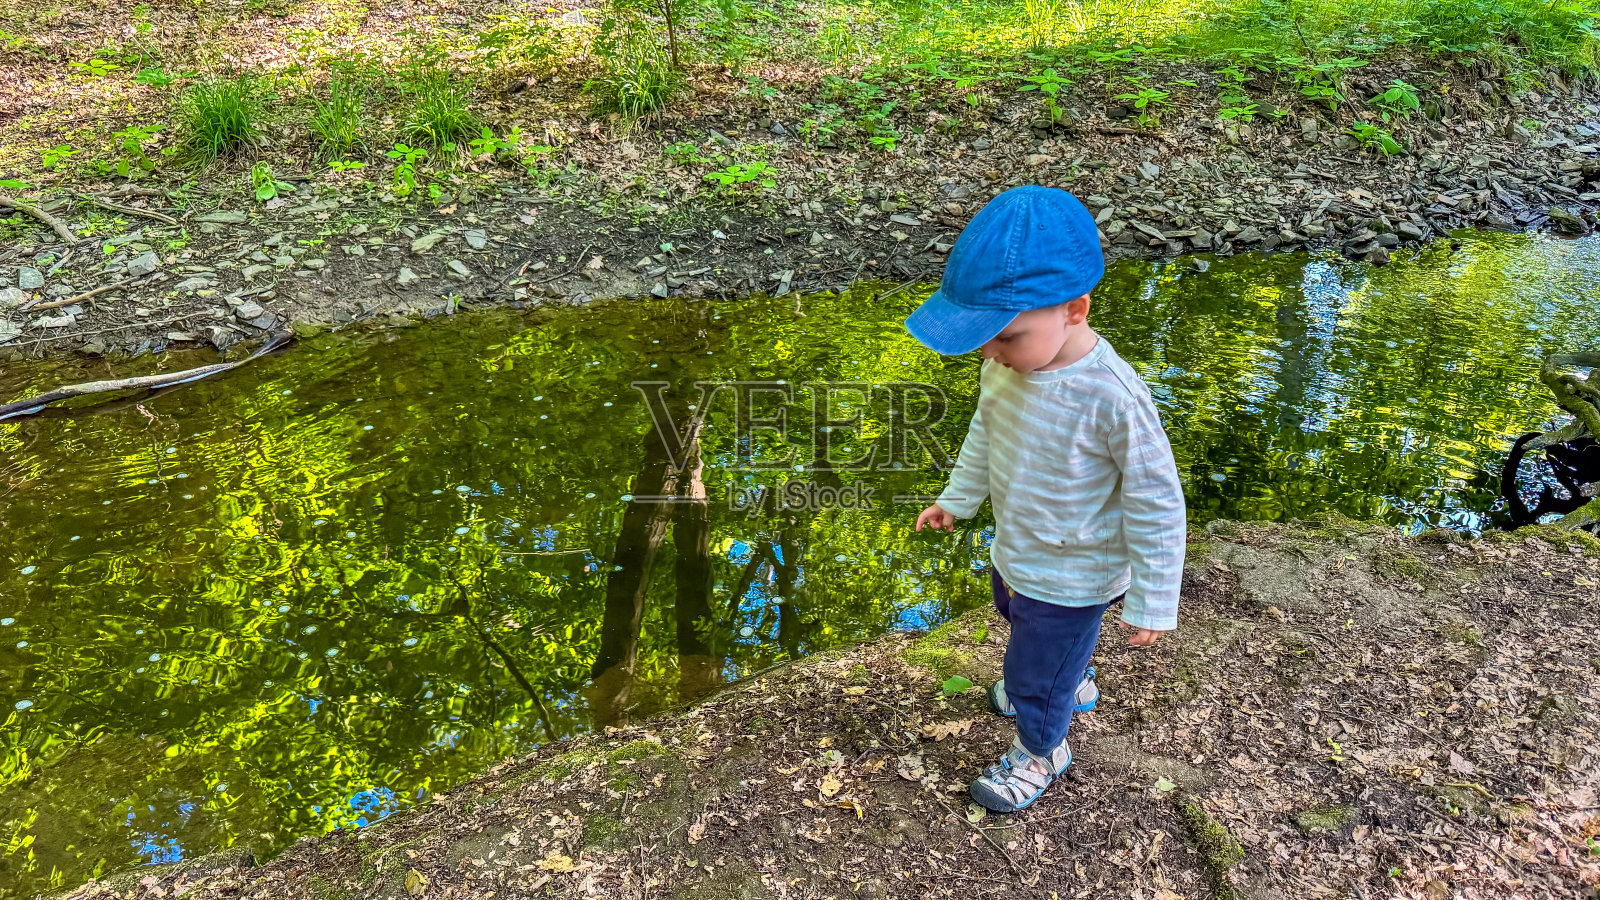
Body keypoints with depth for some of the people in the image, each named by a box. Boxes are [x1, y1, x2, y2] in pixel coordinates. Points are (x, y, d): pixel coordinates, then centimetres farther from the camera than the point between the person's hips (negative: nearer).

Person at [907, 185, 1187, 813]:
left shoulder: (1112, 397, -37)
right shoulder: (1006, 362, -17)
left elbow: (1157, 506, -24)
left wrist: (1151, 602, -16)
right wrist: (957, 499, 17)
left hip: (1069, 583, -7)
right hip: (1013, 553, 7)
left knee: (1034, 677, 15)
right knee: (1020, 624, 34)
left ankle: (1042, 752, 48)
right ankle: (1066, 683, 66)